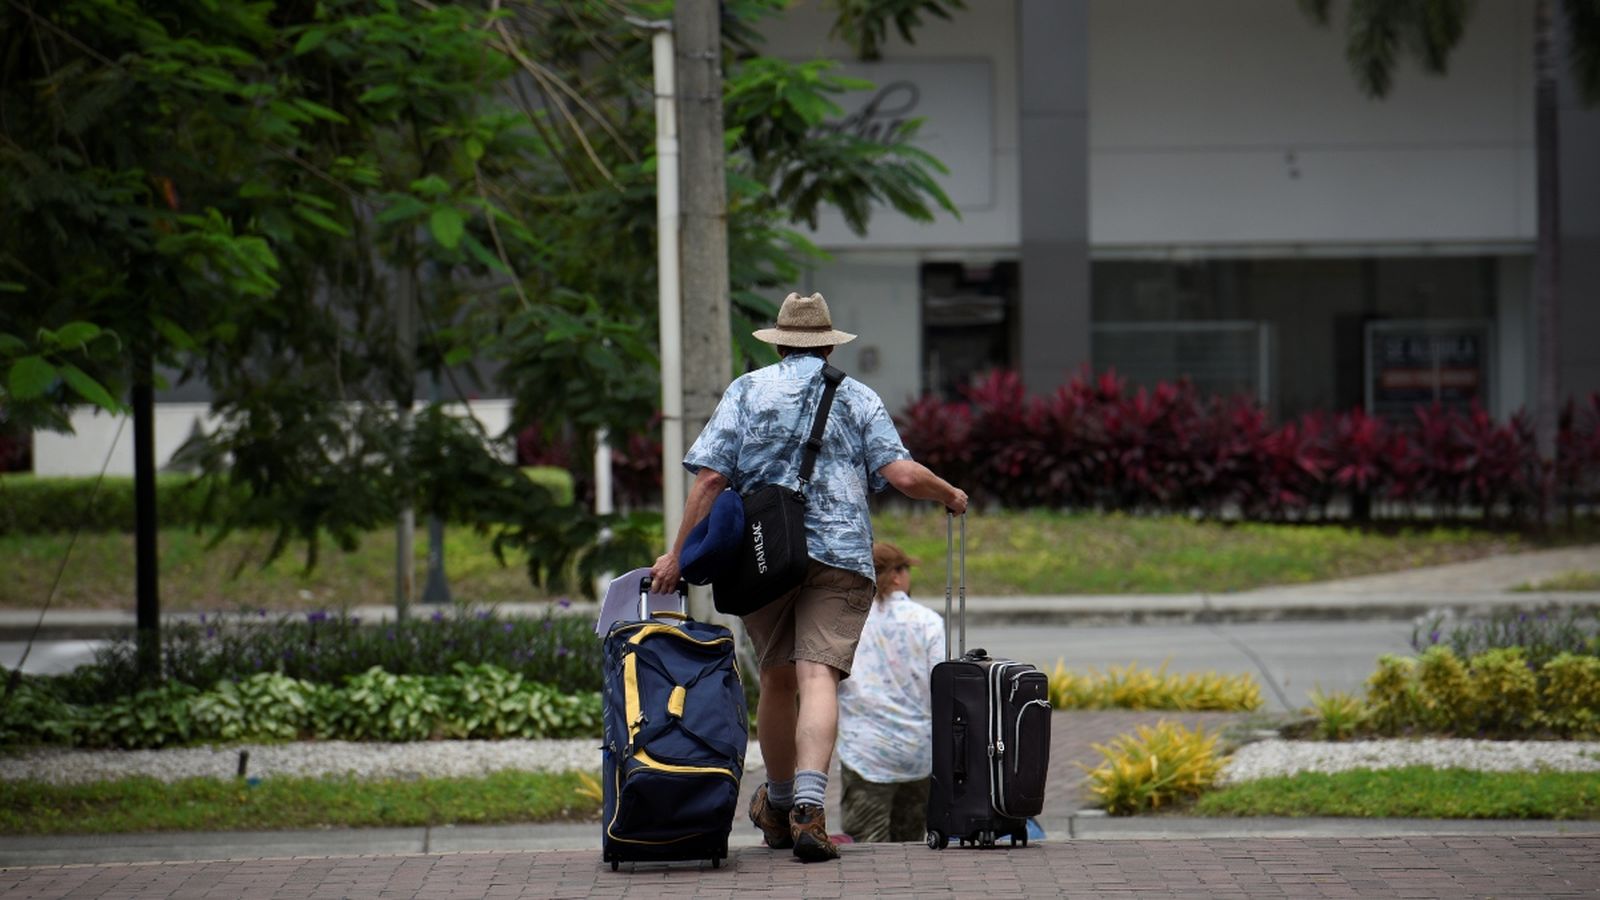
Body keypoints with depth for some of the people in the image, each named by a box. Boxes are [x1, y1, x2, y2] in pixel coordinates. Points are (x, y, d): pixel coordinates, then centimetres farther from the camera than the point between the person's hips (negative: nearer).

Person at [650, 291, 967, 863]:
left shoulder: (747, 391, 10)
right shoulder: (858, 399, 10)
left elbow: (711, 478, 0)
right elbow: (903, 476, -1)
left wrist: (679, 553, 0)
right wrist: (949, 495, 19)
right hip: (838, 553, -1)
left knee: (777, 679, 15)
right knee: (818, 677, -12)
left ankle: (778, 806, 31)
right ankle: (808, 809, -30)